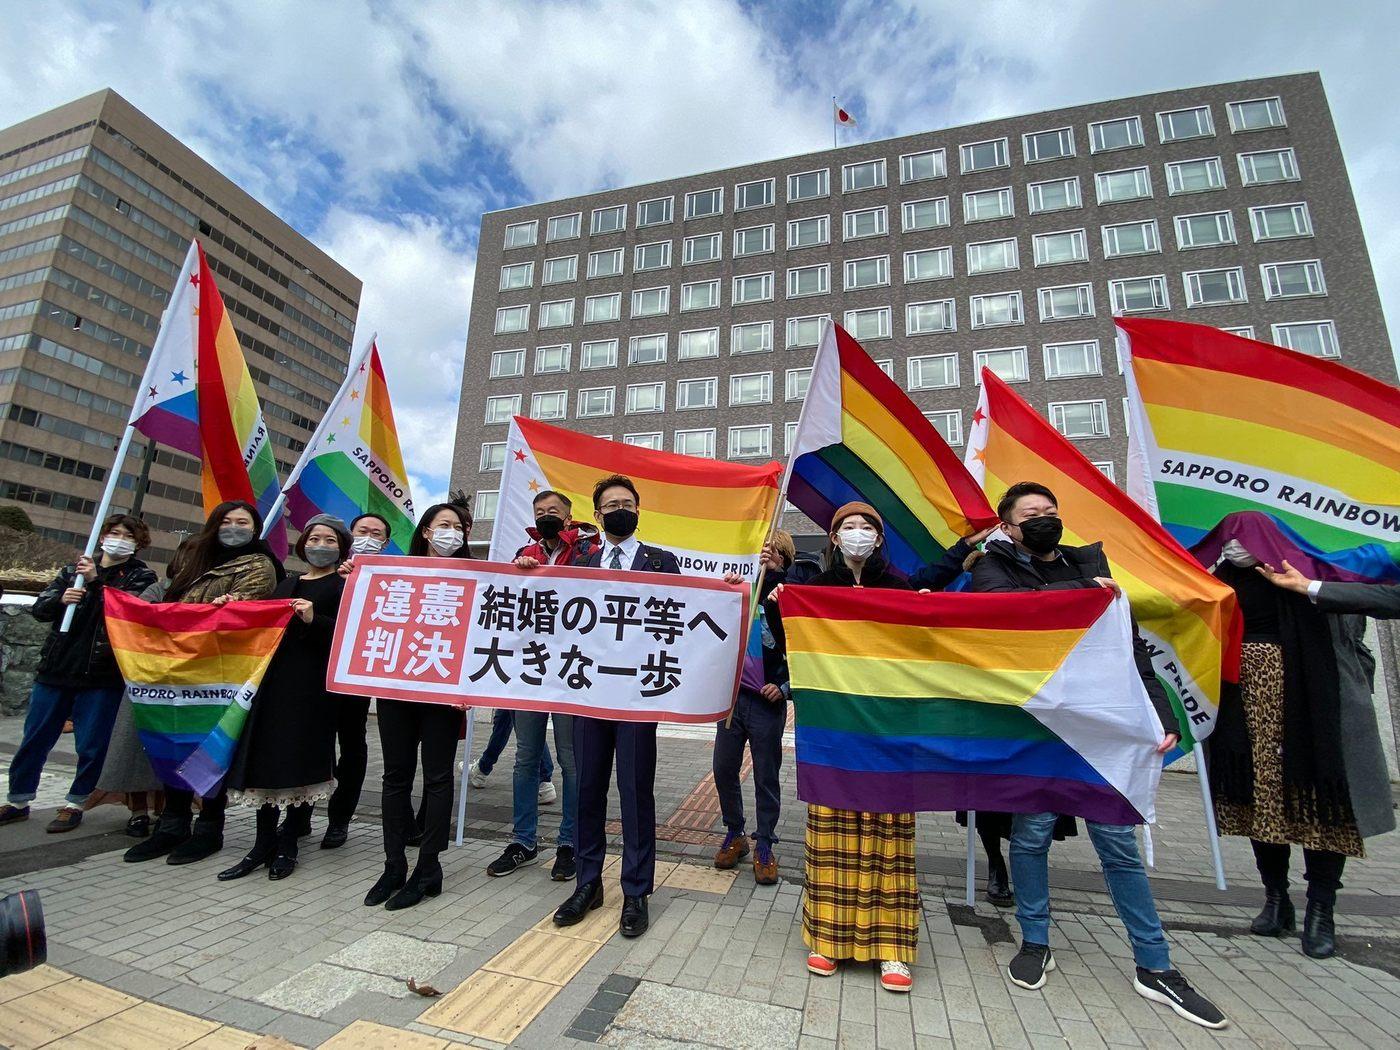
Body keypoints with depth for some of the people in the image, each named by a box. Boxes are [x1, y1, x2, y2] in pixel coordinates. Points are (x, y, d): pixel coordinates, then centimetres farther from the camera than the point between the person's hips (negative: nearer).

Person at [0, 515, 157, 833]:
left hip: (102, 675, -4)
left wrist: (97, 581, -20)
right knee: (34, 738, 13)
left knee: (91, 744, 2)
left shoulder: (142, 577, 1)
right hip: (56, 667, 4)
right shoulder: (72, 570, 13)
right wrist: (61, 599, -12)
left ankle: (75, 804, 18)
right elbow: (40, 609, 8)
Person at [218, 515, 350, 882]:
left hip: (313, 684, -6)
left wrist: (313, 620, -27)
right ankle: (263, 845, 20)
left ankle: (287, 845, 15)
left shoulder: (344, 586, 0)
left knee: (300, 762, 1)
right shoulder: (286, 584, 19)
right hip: (274, 679, 6)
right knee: (265, 759, 7)